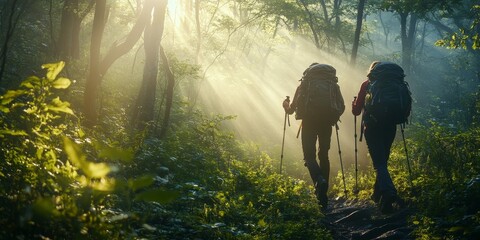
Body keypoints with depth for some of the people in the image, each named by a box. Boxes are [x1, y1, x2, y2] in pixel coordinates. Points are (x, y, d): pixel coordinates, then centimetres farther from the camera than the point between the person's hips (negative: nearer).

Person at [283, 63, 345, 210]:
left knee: (309, 155, -1)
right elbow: (341, 107, 9)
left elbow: (292, 108, 15)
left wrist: (286, 106, 38)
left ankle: (319, 180, -31)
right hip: (327, 120, 2)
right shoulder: (333, 84, 17)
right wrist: (334, 117, 29)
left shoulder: (305, 83, 14)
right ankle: (323, 195, 12)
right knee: (324, 155, 14)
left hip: (309, 120, -2)